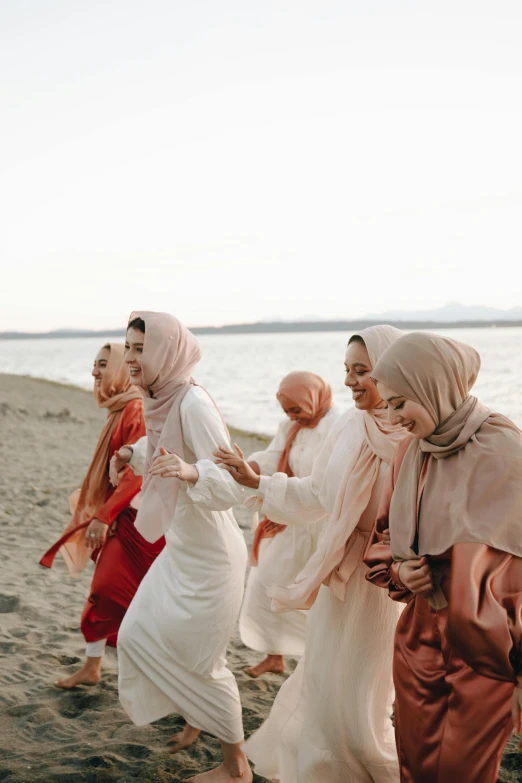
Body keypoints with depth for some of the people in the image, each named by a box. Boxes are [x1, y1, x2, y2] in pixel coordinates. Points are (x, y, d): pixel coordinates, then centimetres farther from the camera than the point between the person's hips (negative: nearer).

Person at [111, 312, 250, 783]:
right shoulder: (158, 403, 1)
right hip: (179, 550, 9)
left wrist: (190, 471, -45)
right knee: (139, 636, 18)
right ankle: (198, 718, 42)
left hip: (211, 555, -9)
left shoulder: (193, 402, -23)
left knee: (200, 657, 3)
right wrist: (131, 456, 6)